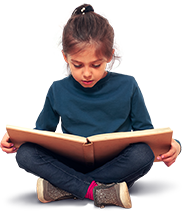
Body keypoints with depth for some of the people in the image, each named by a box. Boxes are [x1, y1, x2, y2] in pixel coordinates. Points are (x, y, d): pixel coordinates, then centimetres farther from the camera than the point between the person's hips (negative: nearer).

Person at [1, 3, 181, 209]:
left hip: (115, 164, 0)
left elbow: (144, 129, 5)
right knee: (25, 153, -22)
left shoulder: (127, 86, -3)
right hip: (71, 163, 1)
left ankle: (62, 187, -23)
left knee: (143, 153, -33)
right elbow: (42, 130, 12)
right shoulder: (58, 91, 1)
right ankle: (98, 191, -28)